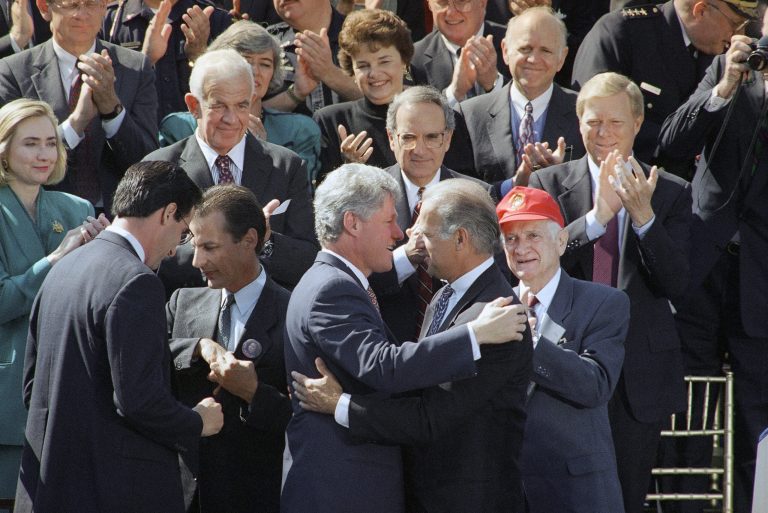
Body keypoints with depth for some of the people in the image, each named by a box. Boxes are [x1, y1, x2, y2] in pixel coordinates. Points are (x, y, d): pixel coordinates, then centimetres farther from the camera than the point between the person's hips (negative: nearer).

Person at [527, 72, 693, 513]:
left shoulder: (672, 193, 4)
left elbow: (677, 286, -6)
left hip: (641, 374, 1)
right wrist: (596, 216, -23)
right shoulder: (548, 185, 3)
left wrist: (644, 217, -19)